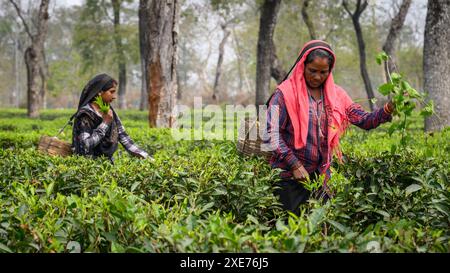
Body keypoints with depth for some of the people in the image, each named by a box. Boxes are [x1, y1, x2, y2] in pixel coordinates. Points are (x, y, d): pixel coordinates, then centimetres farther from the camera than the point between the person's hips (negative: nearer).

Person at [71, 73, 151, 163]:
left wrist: (144, 156, -3)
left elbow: (122, 136, 6)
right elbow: (86, 145, -19)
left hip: (107, 161, 6)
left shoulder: (109, 110, 7)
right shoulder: (85, 114, -13)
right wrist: (105, 123, -17)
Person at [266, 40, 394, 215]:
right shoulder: (286, 93, -8)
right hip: (290, 176, -4)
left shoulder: (335, 94, 7)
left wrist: (387, 110, -15)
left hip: (321, 174, 5)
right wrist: (294, 165, -16)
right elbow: (272, 133, -13)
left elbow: (364, 121, 3)